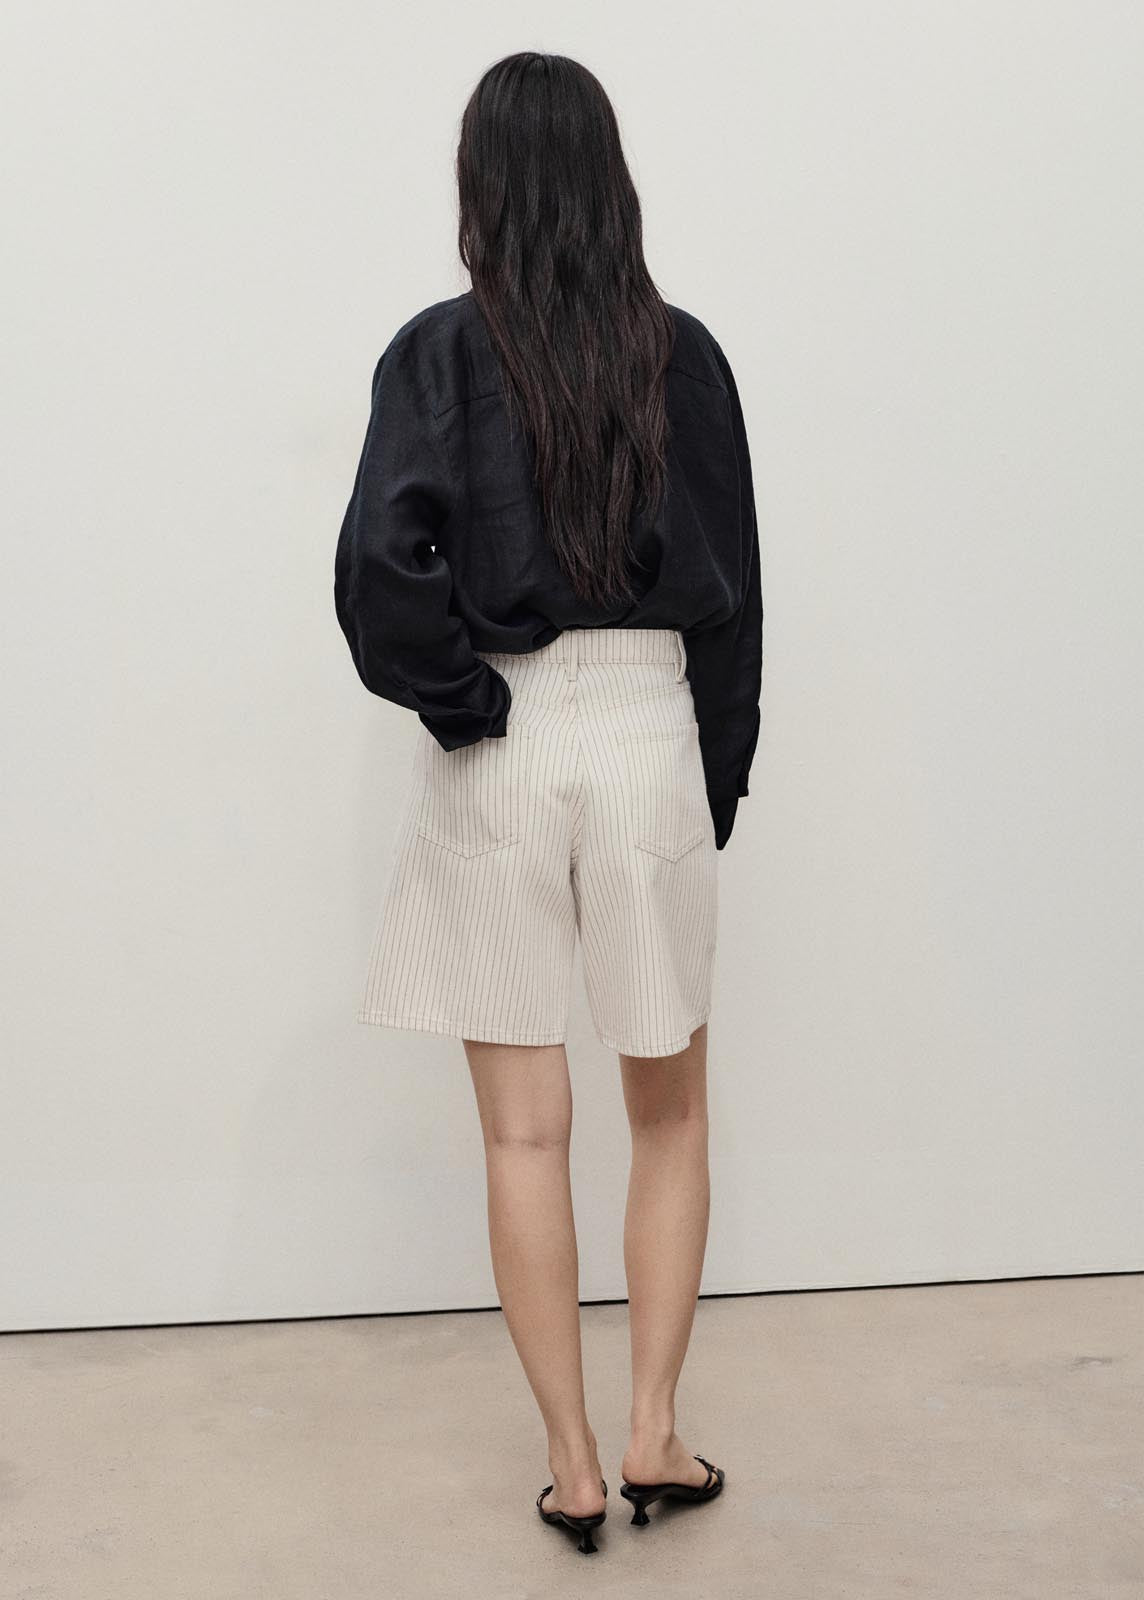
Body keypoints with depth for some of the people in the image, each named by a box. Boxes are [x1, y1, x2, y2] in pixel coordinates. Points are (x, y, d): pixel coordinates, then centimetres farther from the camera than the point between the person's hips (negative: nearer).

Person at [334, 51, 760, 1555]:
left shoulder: (441, 350, -5)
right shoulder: (682, 353, 1)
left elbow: (377, 561, -19)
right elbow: (733, 586, 4)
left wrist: (456, 696, -3)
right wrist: (721, 783, 12)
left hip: (495, 755, -1)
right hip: (651, 735, 2)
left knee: (524, 1129, 8)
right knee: (671, 1108, 17)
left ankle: (573, 1465, 16)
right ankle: (654, 1432, 17)